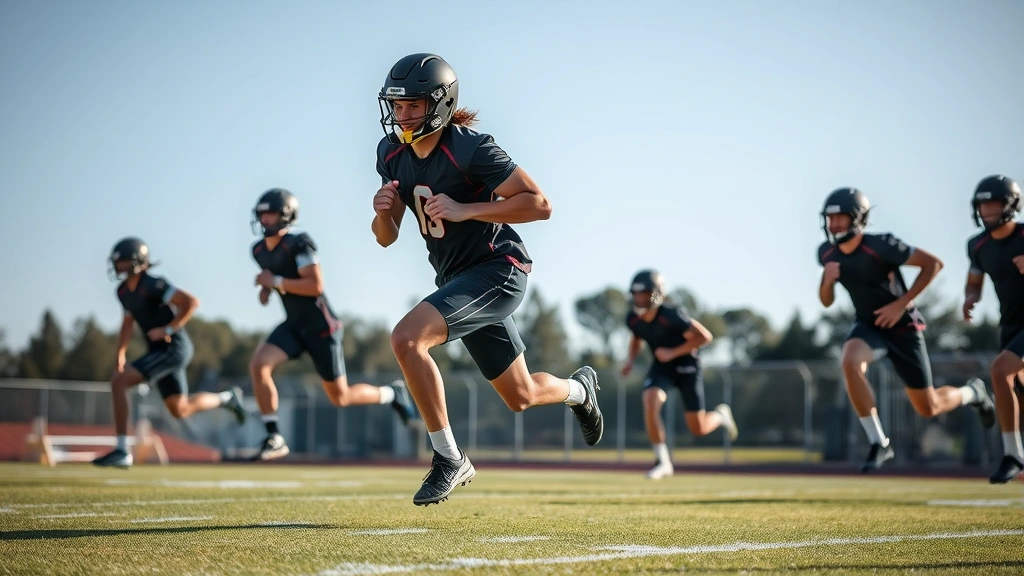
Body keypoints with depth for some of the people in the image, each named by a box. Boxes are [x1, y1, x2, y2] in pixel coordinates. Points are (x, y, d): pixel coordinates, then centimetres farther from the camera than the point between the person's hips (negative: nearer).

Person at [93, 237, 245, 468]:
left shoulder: (153, 285, -21)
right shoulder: (123, 291, 6)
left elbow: (191, 302, -23)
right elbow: (128, 322, 19)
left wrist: (168, 330, -21)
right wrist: (121, 353, 7)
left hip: (173, 348, -9)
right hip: (159, 351, 9)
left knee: (118, 382, -19)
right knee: (180, 410, 17)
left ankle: (122, 451, -16)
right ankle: (227, 398, 37)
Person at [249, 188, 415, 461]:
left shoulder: (298, 244, -20)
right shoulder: (260, 250, 4)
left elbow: (316, 285, -26)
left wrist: (275, 281, -25)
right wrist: (266, 288, 4)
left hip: (320, 327, -7)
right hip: (294, 326, 7)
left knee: (340, 397, 2)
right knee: (258, 365, -18)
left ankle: (391, 394, 31)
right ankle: (274, 438, -11)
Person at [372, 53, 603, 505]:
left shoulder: (469, 149, -20)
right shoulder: (391, 154, 1)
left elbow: (539, 205, -20)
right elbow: (386, 237, 7)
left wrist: (465, 209, -26)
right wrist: (383, 211, -16)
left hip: (498, 269, -8)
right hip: (457, 280, 8)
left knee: (406, 338, -27)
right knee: (520, 397, 17)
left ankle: (448, 459, -15)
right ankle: (578, 389, 52)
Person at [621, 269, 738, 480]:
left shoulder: (672, 316, -30)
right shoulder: (632, 319, -11)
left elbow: (704, 336, -24)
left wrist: (673, 352, -27)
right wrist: (631, 359, -5)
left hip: (686, 367, -4)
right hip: (661, 367, 4)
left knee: (698, 429, -2)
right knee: (650, 405, -25)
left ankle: (720, 415, 36)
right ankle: (662, 461, -11)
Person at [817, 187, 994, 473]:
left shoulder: (880, 246, -26)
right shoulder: (828, 253, -8)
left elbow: (933, 263, -19)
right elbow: (827, 301, 3)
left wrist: (902, 303, -23)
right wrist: (827, 279, -21)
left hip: (902, 328, -4)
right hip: (868, 326, 4)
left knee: (928, 408, 4)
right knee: (850, 363, -32)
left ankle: (972, 393, 40)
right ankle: (878, 444, -19)